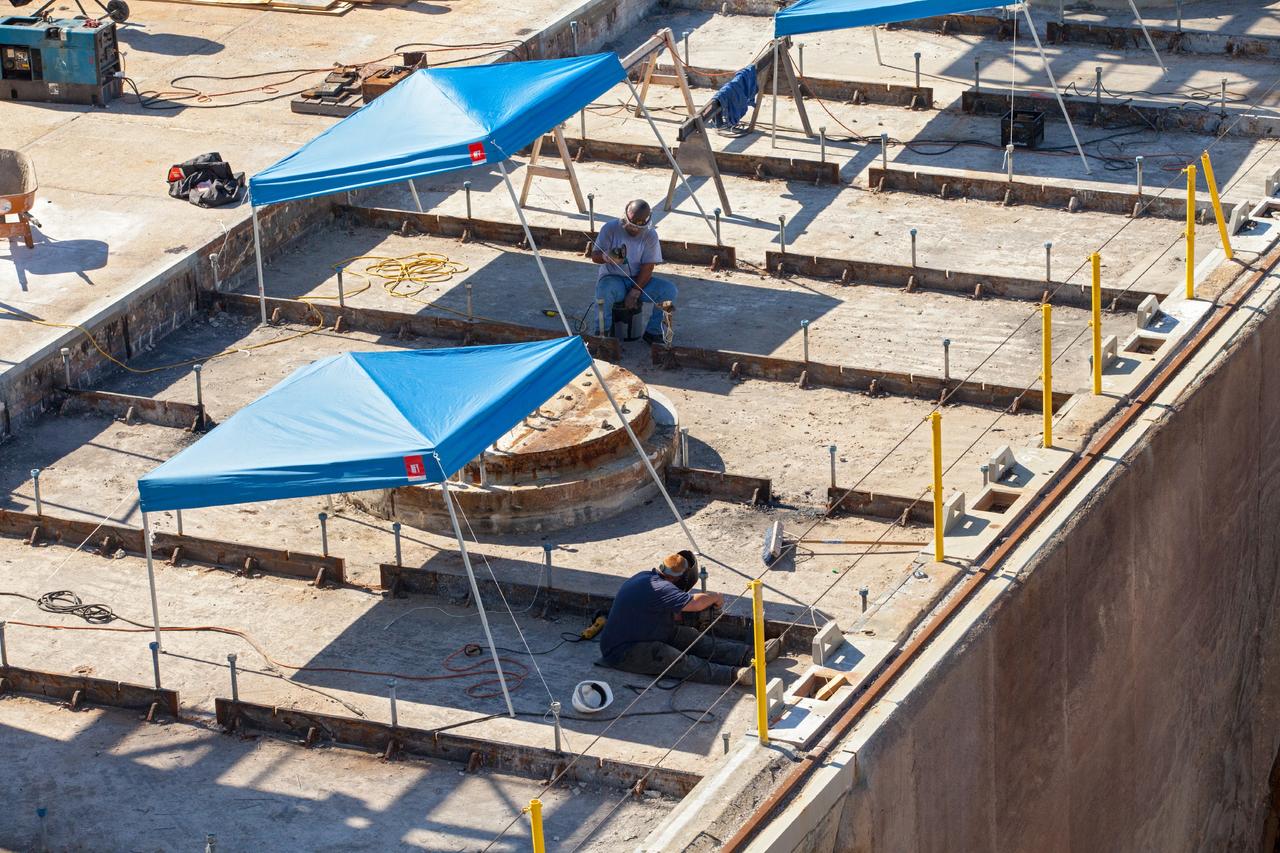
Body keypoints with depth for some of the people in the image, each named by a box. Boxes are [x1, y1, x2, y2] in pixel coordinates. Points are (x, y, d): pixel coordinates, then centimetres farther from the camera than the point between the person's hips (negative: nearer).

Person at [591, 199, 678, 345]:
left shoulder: (650, 235, -5)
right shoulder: (610, 228, -9)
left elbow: (648, 267, -9)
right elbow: (594, 255, -11)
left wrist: (634, 293, -19)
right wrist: (606, 257, -36)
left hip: (639, 280, 3)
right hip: (613, 279, -3)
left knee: (669, 290, -20)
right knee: (604, 290, -38)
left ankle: (652, 332, -7)